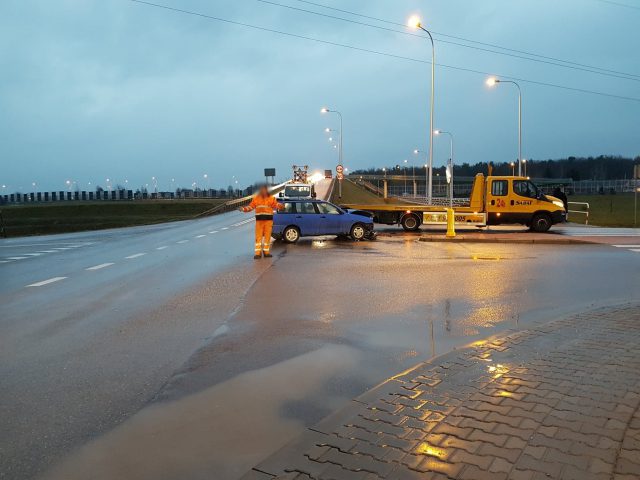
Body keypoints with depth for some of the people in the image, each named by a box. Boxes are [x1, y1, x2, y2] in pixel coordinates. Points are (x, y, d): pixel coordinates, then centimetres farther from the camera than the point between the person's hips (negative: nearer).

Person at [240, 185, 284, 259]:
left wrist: (280, 206, -29)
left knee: (267, 236, 5)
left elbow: (276, 205, -8)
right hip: (259, 219, 0)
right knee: (258, 236, -2)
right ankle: (258, 253, -1)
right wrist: (244, 209, -9)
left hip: (268, 219, 0)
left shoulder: (271, 198, 4)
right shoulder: (256, 198, 8)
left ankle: (266, 252, 14)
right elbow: (251, 206, 6)